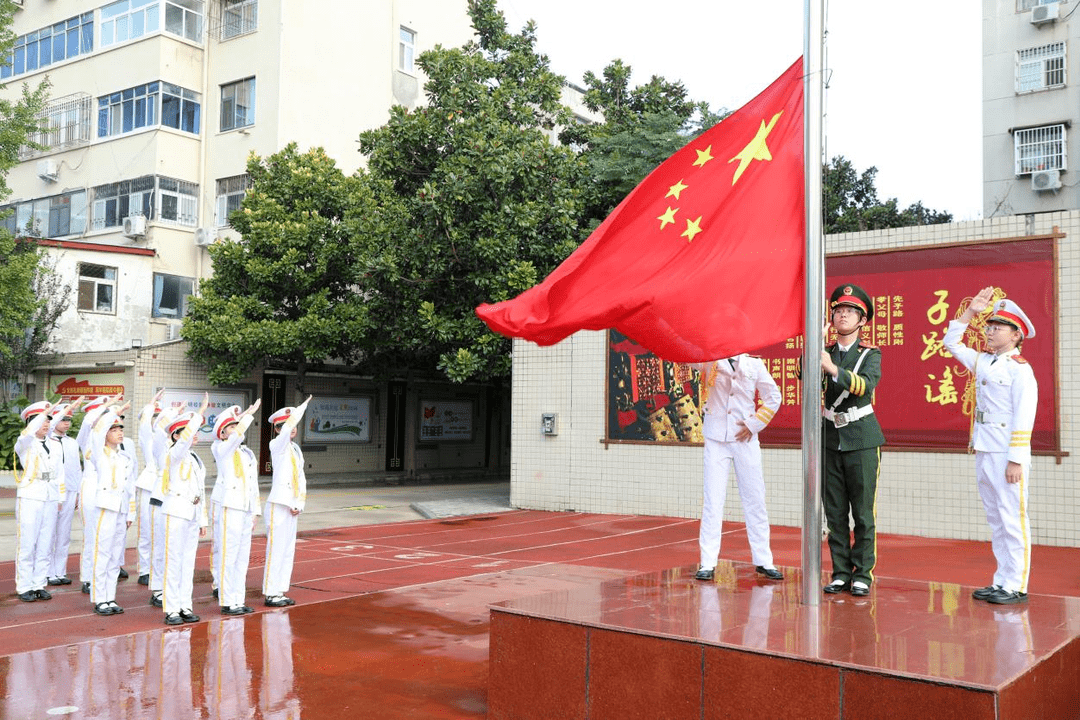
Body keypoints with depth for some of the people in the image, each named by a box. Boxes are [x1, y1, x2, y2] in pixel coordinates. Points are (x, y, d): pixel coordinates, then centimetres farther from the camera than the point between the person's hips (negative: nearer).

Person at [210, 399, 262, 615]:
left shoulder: (248, 454, 18)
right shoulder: (220, 449, -3)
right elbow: (237, 436, -24)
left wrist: (255, 512, 15)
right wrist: (249, 414, -15)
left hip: (245, 508, 7)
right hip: (228, 508, -7)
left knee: (242, 556, 9)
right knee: (227, 556, -5)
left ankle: (238, 600, 16)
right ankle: (227, 602, 1)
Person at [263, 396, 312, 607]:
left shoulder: (295, 449, 14)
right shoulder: (277, 445, -6)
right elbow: (287, 427, -25)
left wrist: (299, 504, 3)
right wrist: (303, 406, -17)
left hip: (292, 507, 8)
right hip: (278, 506, -8)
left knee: (288, 550, 10)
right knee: (276, 550, -5)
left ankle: (279, 592, 18)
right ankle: (270, 594, 2)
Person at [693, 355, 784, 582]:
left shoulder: (754, 363, 3)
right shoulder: (709, 360, 1)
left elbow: (774, 397, 8)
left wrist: (753, 424, -1)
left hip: (745, 439, 2)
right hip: (716, 439, -1)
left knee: (755, 499, 7)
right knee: (712, 501, -1)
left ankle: (763, 560, 17)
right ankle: (708, 563, 4)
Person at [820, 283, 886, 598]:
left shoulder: (870, 354, 0)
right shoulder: (825, 353, 9)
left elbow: (867, 384, -20)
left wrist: (833, 368, -32)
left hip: (862, 439, -3)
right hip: (831, 439, 3)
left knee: (863, 512, -1)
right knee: (834, 512, 6)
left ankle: (863, 574, 8)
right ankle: (840, 572, 15)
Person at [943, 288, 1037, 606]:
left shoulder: (1020, 370, -8)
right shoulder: (982, 362, 13)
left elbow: (1023, 418, -13)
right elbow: (952, 342, 27)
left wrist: (1015, 460, -18)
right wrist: (971, 311, 18)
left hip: (1006, 456, -8)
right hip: (983, 453, 8)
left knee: (1012, 520, -3)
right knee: (995, 520, 12)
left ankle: (1016, 586, 3)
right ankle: (1001, 582, 19)